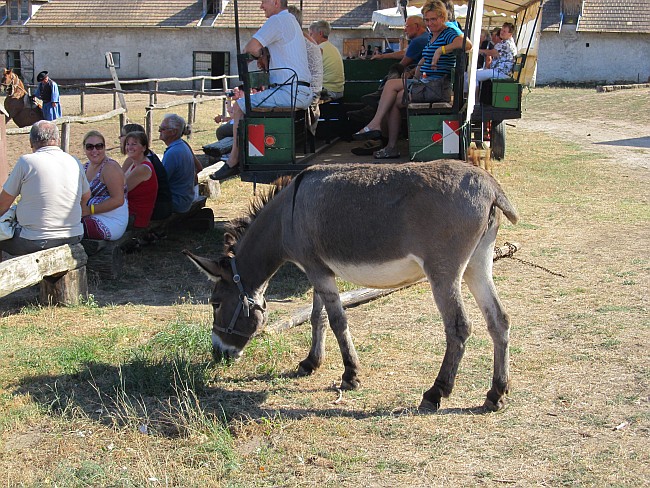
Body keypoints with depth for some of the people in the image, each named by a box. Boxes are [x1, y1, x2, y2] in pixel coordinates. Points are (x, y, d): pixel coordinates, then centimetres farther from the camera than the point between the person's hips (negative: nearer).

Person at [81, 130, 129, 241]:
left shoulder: (110, 167, -12)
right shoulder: (86, 166, 14)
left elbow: (118, 200, -20)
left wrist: (89, 210, -19)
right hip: (94, 219, 8)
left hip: (111, 222, -8)